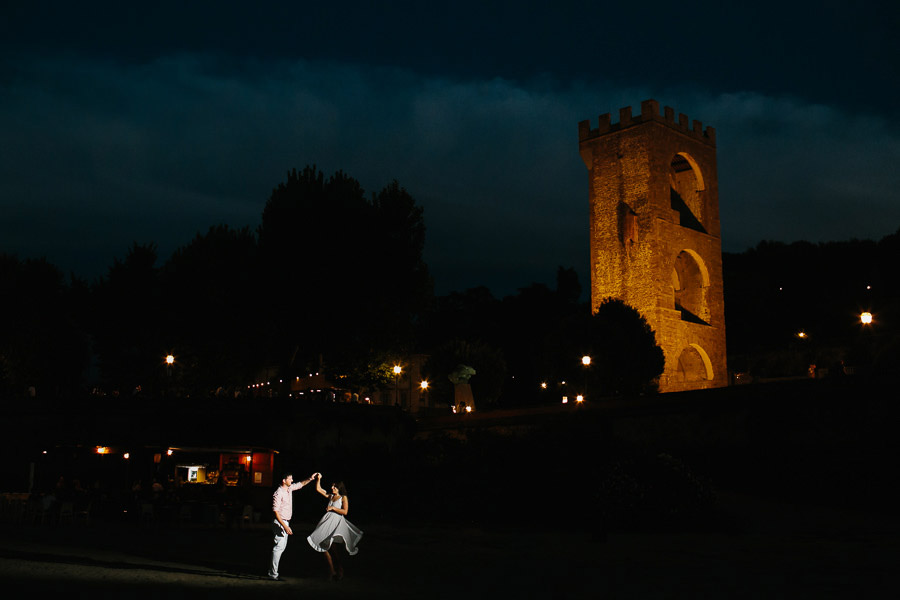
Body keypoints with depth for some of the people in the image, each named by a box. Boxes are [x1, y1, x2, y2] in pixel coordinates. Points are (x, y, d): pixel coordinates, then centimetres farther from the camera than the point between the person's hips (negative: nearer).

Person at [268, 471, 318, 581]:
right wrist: (285, 526, -26)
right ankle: (273, 574, -9)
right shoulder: (278, 493, -20)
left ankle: (272, 570, 23)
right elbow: (275, 511, -22)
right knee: (279, 546, -11)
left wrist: (310, 479, 12)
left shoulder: (289, 488, 6)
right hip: (280, 522, -10)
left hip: (286, 522, 10)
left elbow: (300, 484, 27)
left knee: (282, 546, 15)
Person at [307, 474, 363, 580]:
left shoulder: (343, 497, 1)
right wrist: (318, 479, 9)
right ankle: (331, 571, 9)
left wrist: (333, 508, -11)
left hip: (337, 522, -6)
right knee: (324, 546, 0)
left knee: (333, 546, -14)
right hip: (327, 521, 6)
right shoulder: (330, 496, 17)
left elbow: (345, 512, -9)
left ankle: (340, 570, -1)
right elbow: (318, 489, 19)